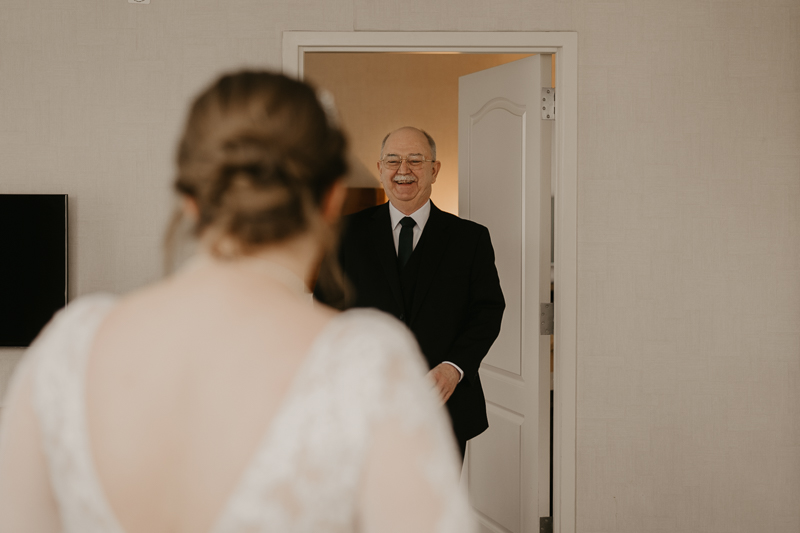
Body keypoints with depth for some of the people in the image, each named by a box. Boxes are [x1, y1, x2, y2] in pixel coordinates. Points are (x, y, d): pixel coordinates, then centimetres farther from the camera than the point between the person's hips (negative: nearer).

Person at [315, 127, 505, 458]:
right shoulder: (349, 232, 7)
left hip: (444, 405, 0)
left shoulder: (470, 238, 6)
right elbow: (328, 304, 6)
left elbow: (488, 310, 2)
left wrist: (454, 366, -14)